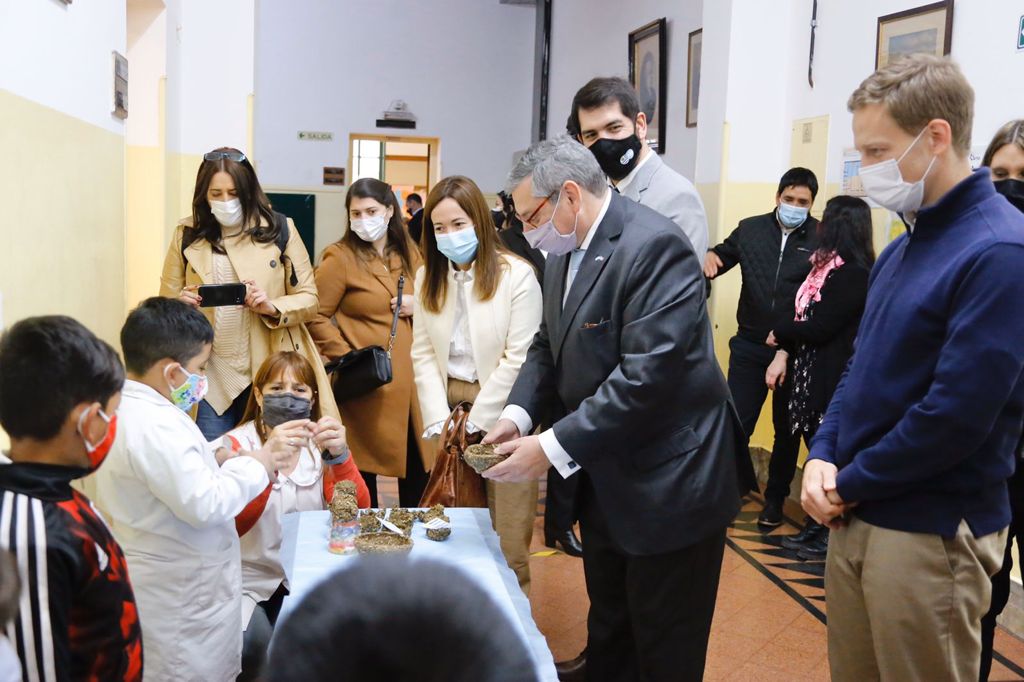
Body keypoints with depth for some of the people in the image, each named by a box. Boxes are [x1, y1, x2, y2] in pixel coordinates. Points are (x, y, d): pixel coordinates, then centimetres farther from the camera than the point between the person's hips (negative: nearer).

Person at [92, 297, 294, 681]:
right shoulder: (157, 427, -29)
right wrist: (254, 466, -16)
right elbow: (205, 504, -29)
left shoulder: (124, 409, 3)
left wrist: (213, 461, 1)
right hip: (182, 594, -10)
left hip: (157, 583, 10)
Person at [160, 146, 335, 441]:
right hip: (211, 375, 1)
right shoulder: (187, 234, 4)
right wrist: (181, 302, -13)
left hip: (270, 371, -1)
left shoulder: (279, 229, 0)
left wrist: (272, 307, -18)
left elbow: (309, 299, 2)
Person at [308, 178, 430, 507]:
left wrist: (419, 306, 1)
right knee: (364, 467, 6)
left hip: (410, 380, 6)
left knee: (418, 469, 12)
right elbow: (315, 317, -8)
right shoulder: (340, 257, -6)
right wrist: (347, 358, -15)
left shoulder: (409, 254, 12)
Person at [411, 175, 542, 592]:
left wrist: (474, 421, -10)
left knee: (506, 537, -1)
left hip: (499, 413, -4)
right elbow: (423, 355, 6)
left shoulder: (516, 275, -9)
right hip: (448, 406, 5)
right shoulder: (428, 277, 8)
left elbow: (518, 358, -11)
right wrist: (439, 420, -4)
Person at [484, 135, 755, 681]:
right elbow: (549, 345, 13)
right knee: (608, 636, 23)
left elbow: (647, 374, -29)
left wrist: (554, 447, -25)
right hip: (605, 480, 9)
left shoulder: (654, 246, -23)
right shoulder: (564, 252, 6)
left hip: (668, 485, -8)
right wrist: (519, 413, -5)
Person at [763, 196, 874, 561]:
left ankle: (830, 536, 14)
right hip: (813, 370, 9)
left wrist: (780, 332, -5)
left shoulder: (854, 272, -18)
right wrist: (783, 354, -1)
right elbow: (805, 315, 10)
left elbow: (820, 327, -20)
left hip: (834, 378, -9)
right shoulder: (826, 264, 11)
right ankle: (816, 527, 26)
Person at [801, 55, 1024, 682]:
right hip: (857, 516, 8)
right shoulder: (904, 246, 9)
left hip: (932, 533, -8)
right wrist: (824, 456, -1)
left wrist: (851, 483, -12)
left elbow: (958, 414, -23)